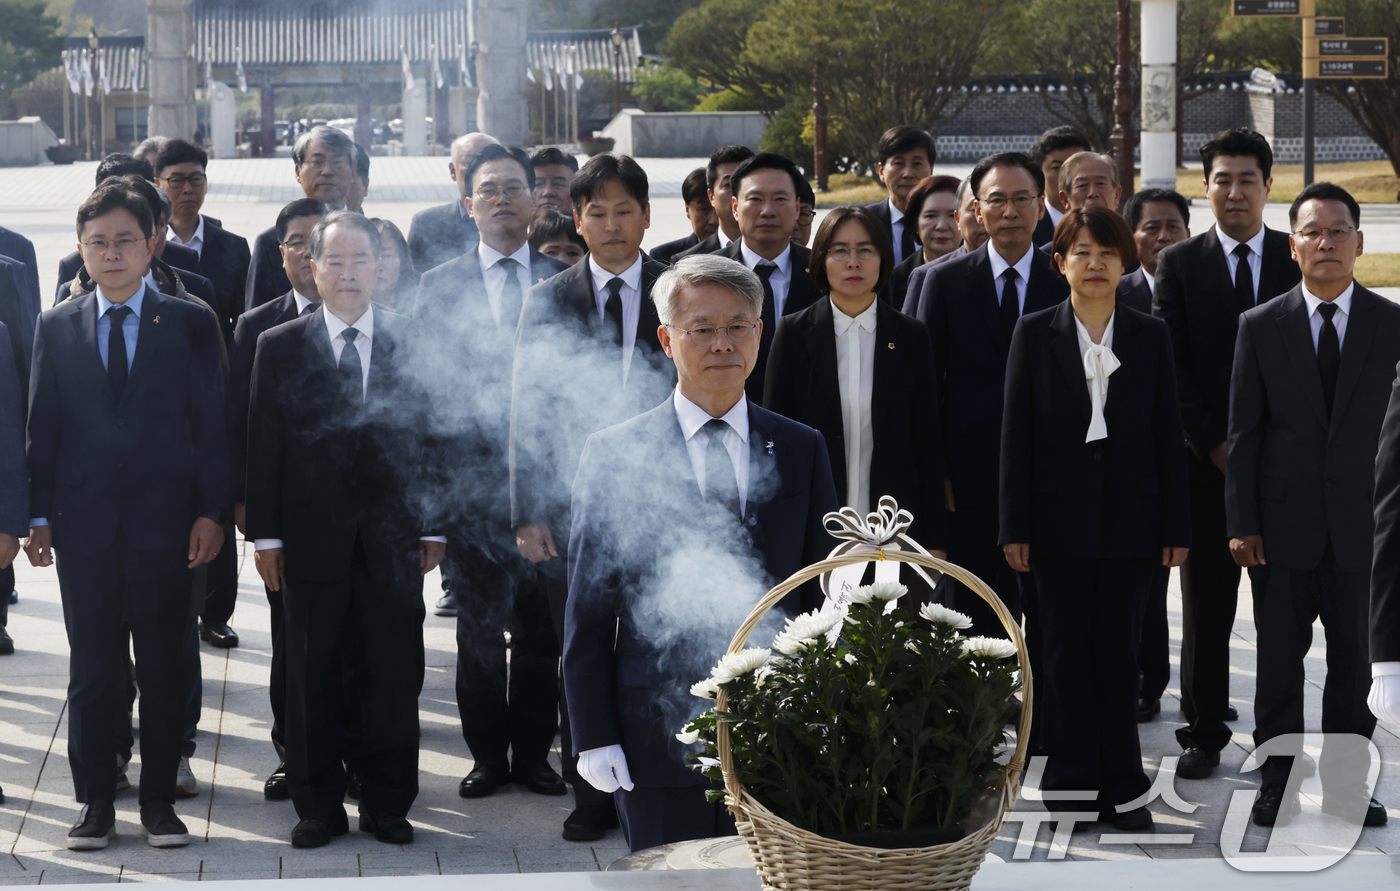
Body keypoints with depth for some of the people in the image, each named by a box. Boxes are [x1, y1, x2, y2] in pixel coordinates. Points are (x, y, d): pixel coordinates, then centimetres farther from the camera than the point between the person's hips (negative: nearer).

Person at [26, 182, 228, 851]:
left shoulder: (191, 323, 3)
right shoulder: (56, 327, 7)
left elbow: (211, 423, 1)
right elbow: (42, 426, 7)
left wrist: (211, 512, -5)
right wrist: (38, 517, 1)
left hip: (164, 520, -1)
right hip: (84, 521, 1)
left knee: (165, 667, 5)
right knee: (91, 669, 4)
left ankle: (159, 799, 14)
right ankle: (95, 801, 14)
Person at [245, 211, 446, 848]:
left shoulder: (414, 342, 5)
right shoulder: (278, 347, 4)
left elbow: (434, 437, 6)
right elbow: (263, 448, 3)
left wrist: (434, 527, 2)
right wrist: (266, 535, -1)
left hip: (394, 541, 0)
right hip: (312, 541, 0)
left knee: (394, 677, 4)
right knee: (313, 681, 6)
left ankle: (387, 803, 16)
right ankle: (318, 806, 16)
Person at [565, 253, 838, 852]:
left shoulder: (801, 450, 7)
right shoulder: (613, 455, 0)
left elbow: (826, 593, 9)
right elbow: (588, 612, 1)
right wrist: (594, 736, -5)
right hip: (659, 733, -2)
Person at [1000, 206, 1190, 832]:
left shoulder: (1150, 336, 4)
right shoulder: (1034, 333, 1)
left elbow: (1168, 434, 5)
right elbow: (1016, 432, 0)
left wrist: (1176, 526, 1)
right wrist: (1015, 526, -4)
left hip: (1130, 518, 1)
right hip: (1060, 517, -1)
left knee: (1119, 651, 4)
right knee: (1064, 653, 4)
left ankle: (1122, 787, 12)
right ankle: (1071, 786, 12)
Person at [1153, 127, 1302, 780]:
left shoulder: (1301, 260, 6)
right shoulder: (1178, 264, 4)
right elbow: (1169, 365, 0)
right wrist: (1215, 444, -8)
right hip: (1207, 459, 0)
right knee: (1206, 604, 4)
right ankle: (1204, 732, 12)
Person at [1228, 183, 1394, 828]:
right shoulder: (1260, 327, 1)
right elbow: (1243, 433, 1)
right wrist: (1241, 524, -4)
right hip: (1283, 523, 0)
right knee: (1279, 659, 7)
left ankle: (1347, 783, 19)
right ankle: (1276, 785, 17)